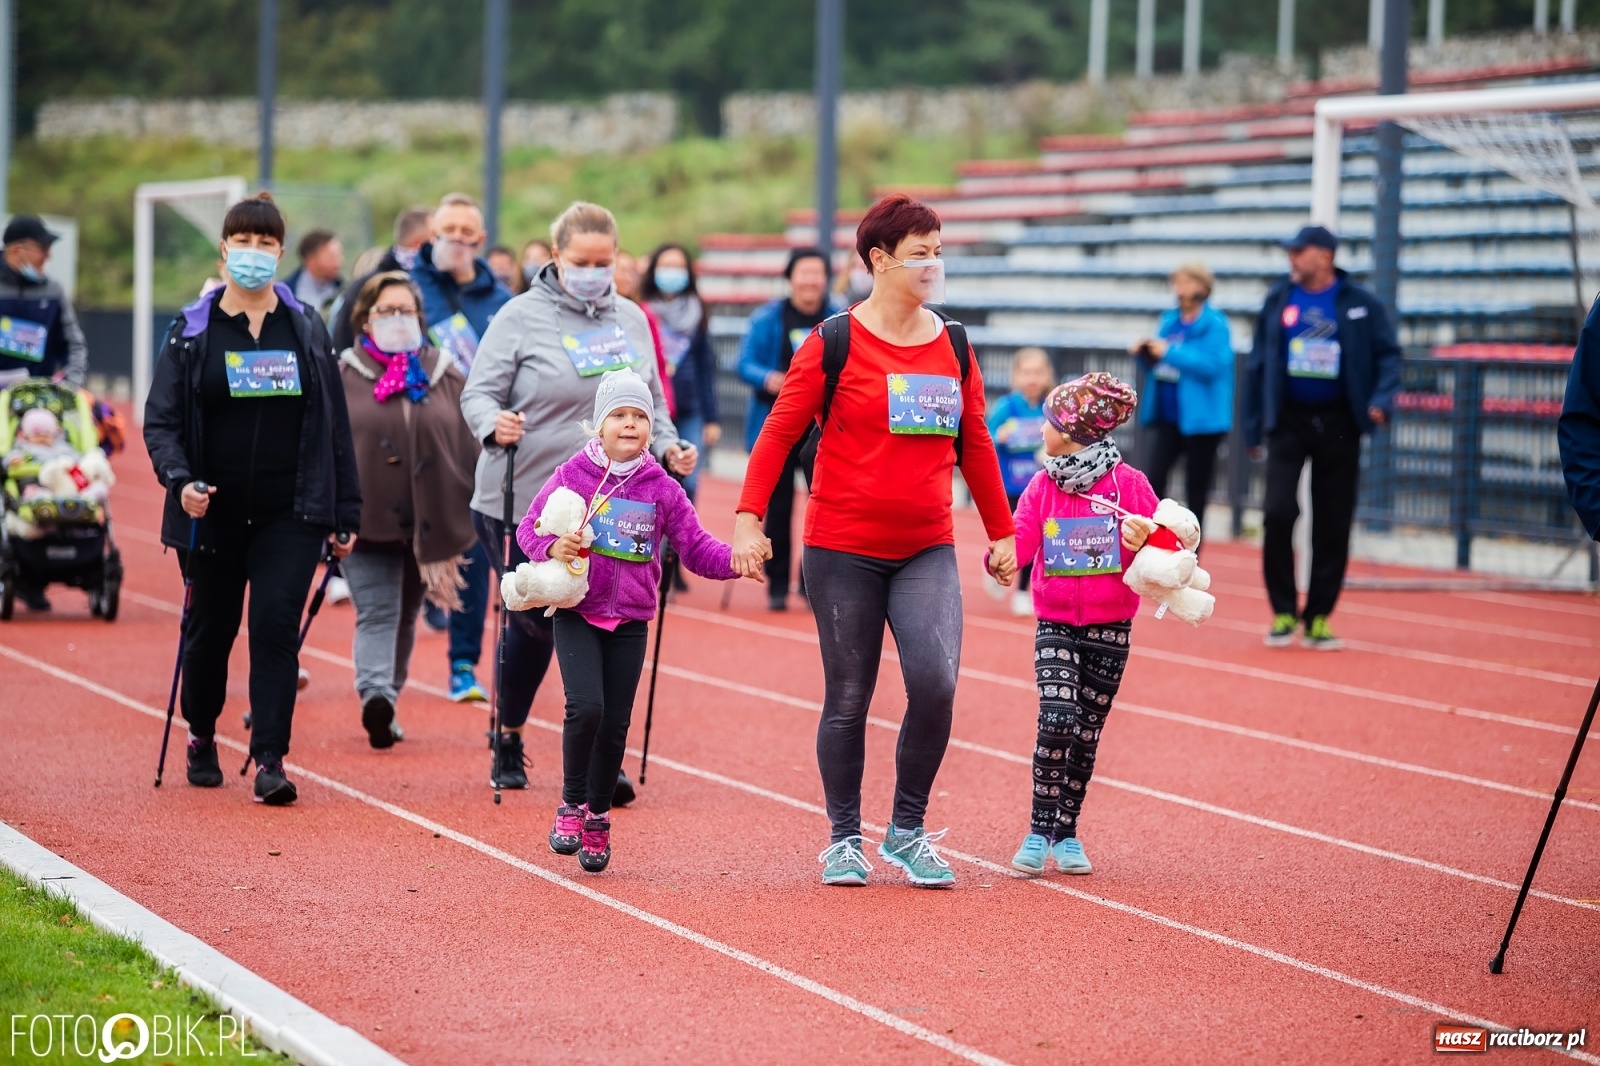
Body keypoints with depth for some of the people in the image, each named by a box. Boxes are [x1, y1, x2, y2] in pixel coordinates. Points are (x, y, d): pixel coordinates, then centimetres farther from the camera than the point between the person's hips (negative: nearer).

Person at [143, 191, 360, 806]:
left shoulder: (306, 329, 6)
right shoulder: (192, 332, 1)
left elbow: (334, 425, 8)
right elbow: (161, 419, -2)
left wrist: (345, 514, 5)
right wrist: (179, 479, -21)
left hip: (290, 513, 0)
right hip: (213, 513, 0)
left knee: (276, 626, -13)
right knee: (209, 629, 11)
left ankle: (270, 760, -12)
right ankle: (200, 737, 35)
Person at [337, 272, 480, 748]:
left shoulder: (446, 377, 7)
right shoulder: (341, 377, 1)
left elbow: (469, 448, 7)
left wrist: (455, 521, 2)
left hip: (429, 523, 3)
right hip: (365, 519, -3)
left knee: (405, 616, 6)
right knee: (376, 614, -6)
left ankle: (385, 701, 6)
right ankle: (375, 696, -9)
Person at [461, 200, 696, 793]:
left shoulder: (631, 319, 10)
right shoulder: (522, 317, -5)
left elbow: (650, 401, 19)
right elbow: (478, 393, -9)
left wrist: (667, 446, 1)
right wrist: (493, 424, -30)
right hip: (525, 506, -3)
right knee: (533, 626, 5)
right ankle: (508, 739, 27)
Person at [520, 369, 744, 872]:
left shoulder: (662, 490, 1)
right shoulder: (572, 476, -3)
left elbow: (696, 549, 0)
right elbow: (529, 528, 1)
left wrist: (735, 561, -18)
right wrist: (551, 547, -20)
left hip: (630, 621, 2)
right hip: (577, 615, -2)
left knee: (616, 724, 4)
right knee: (586, 707, -19)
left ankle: (598, 818, 21)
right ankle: (571, 804, 1)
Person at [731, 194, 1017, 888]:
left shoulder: (953, 347, 8)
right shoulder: (834, 343, -5)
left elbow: (975, 446, 16)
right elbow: (779, 433, -4)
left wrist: (1001, 532, 18)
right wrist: (748, 518, -13)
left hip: (927, 552, 3)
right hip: (843, 550, -3)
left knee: (935, 683, -14)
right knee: (848, 700, 4)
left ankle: (907, 832, 4)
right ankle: (845, 840, 20)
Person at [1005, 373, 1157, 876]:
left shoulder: (1129, 484, -5)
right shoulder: (1042, 486, 2)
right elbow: (1021, 542, -2)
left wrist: (1146, 542, -23)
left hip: (1110, 627, 0)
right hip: (1055, 624, 0)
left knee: (1086, 731, 7)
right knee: (1056, 719, -17)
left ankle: (1065, 834, 18)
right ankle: (1040, 831, -12)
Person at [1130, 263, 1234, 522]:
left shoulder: (1215, 325, -10)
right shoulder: (1169, 321, 10)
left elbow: (1214, 364, -23)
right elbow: (1156, 367, 17)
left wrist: (1170, 353, -24)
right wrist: (1144, 354, -5)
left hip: (1199, 418, -6)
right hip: (1168, 416, 6)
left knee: (1196, 486, 4)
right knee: (1154, 479, -2)